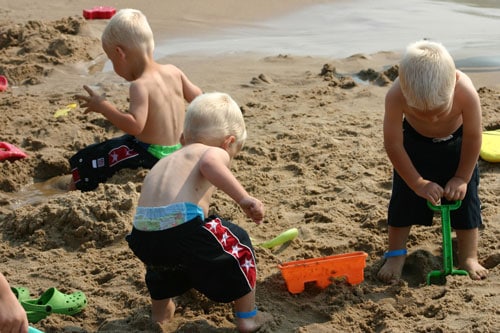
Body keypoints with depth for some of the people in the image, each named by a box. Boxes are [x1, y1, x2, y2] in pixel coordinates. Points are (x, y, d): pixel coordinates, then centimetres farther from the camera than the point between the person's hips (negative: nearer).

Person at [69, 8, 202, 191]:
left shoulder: (140, 86, -23)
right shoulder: (174, 71, -1)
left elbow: (135, 125, -34)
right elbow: (198, 97, 11)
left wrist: (103, 107, -25)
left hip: (149, 157, -9)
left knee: (83, 162, -4)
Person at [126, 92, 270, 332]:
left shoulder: (168, 160, 33)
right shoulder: (217, 152, 11)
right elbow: (209, 164, -16)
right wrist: (244, 199, -18)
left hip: (143, 238, 7)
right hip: (182, 230, -7)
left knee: (163, 259, 41)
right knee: (238, 243, 20)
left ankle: (160, 310, 54)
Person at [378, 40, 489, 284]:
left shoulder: (466, 92, -41)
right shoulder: (396, 96, -40)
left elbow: (473, 138, -23)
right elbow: (393, 143, -27)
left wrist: (462, 177, -14)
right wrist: (418, 183, -23)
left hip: (456, 145, 0)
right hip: (415, 143, 0)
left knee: (465, 197, -1)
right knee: (404, 197, -2)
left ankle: (468, 257, 12)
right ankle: (395, 255, 12)